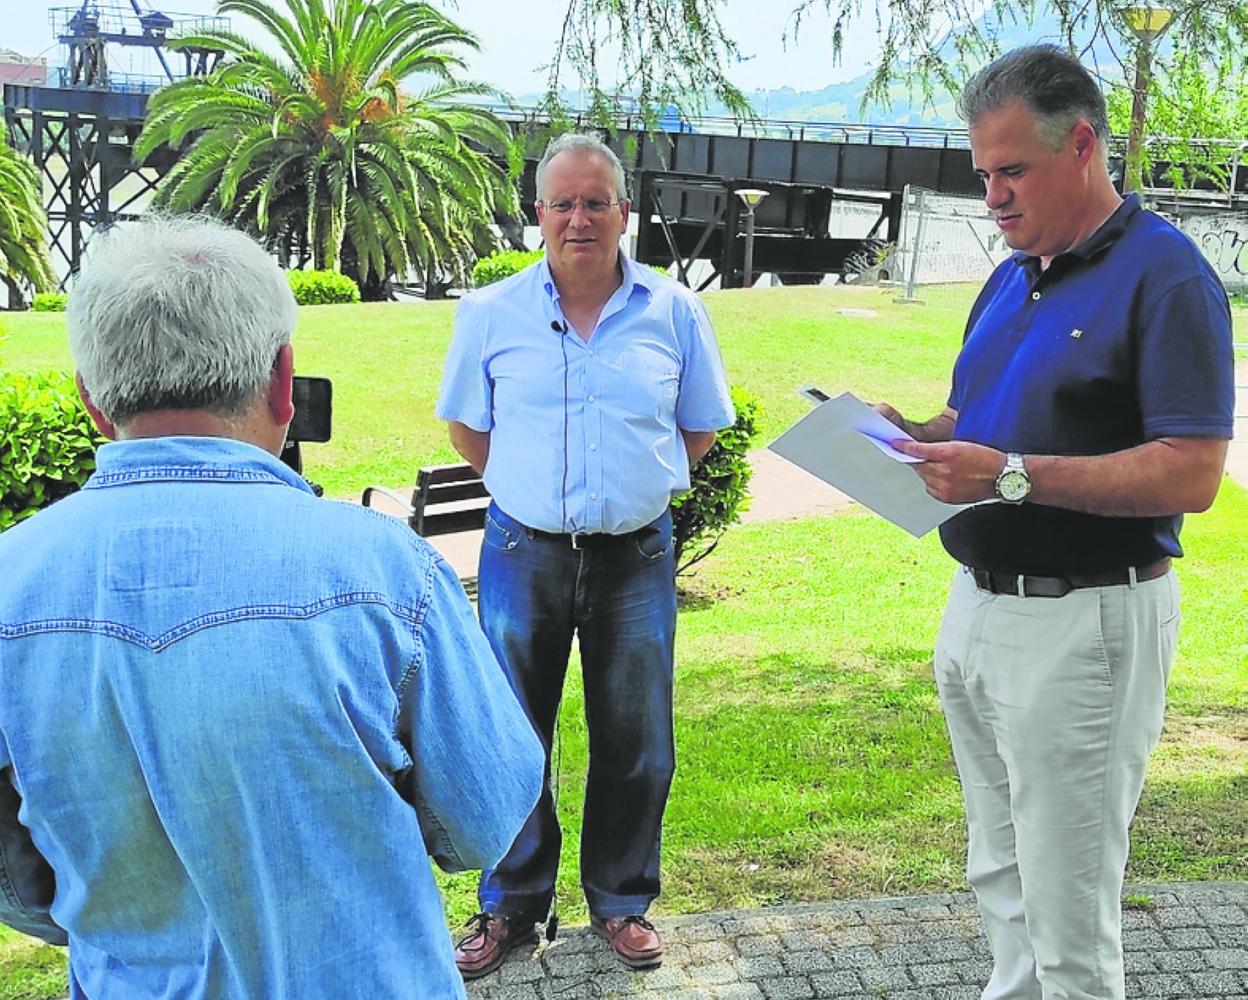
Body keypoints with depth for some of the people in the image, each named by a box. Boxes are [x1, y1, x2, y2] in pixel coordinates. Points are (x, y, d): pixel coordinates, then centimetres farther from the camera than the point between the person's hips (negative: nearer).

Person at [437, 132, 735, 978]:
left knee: (635, 740, 9)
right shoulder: (492, 313, 1)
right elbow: (467, 431, 11)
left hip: (637, 556, 0)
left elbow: (700, 430, 11)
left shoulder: (675, 313, 1)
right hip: (525, 554, 0)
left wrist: (634, 485, 5)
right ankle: (512, 904, 27)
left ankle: (622, 901, 29)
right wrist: (535, 488, 7)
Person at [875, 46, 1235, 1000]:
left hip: (1086, 623, -8)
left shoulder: (1165, 275, -13)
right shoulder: (1010, 280, 12)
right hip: (978, 602, 8)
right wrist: (910, 434, -1)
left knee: (1066, 909, 3)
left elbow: (1191, 474, -20)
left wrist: (1013, 475, -27)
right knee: (1001, 879, 20)